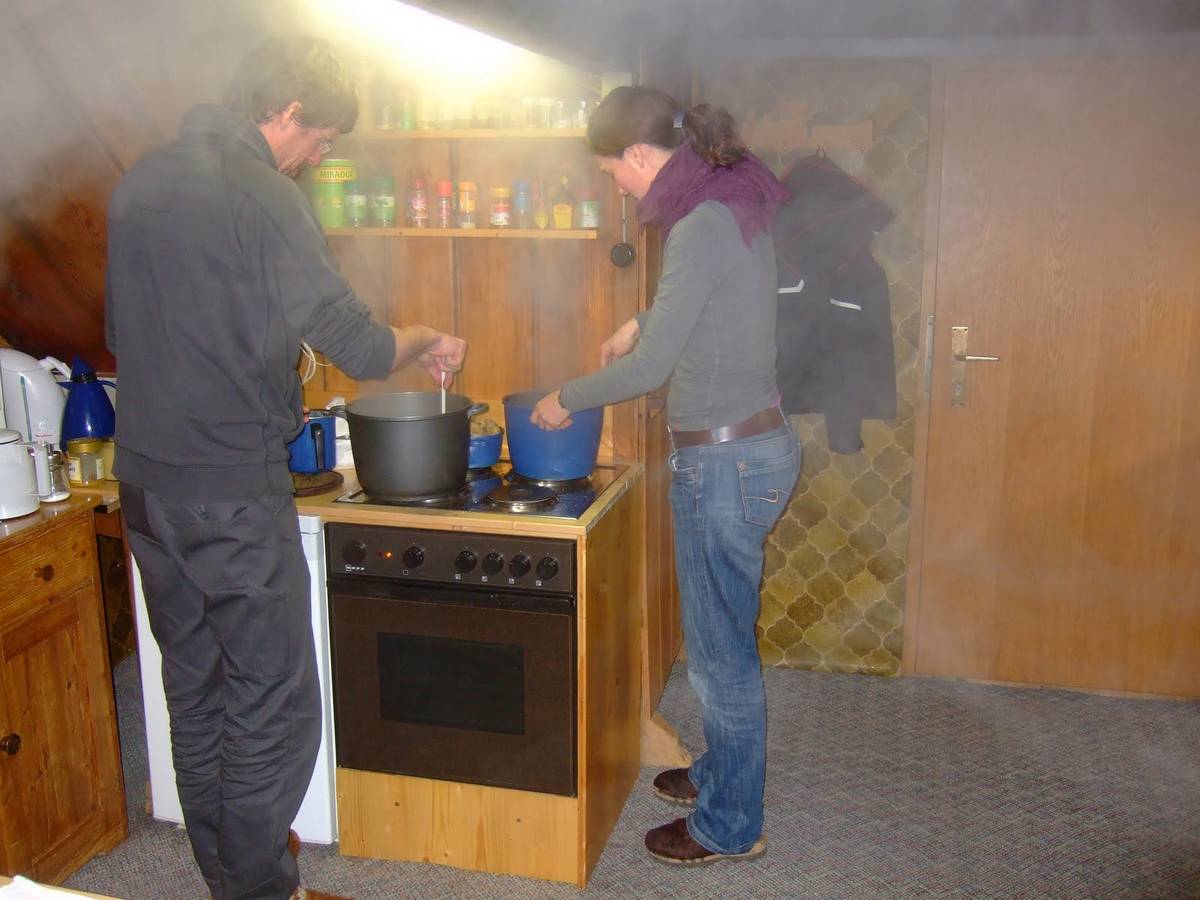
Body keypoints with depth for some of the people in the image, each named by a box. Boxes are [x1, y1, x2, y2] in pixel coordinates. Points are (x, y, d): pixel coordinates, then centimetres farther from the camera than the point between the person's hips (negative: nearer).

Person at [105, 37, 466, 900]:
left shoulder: (140, 182, 10)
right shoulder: (261, 196, -15)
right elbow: (358, 345, -14)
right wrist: (429, 340, 6)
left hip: (146, 484, 9)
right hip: (234, 497, -9)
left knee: (196, 693, 18)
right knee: (275, 710, 5)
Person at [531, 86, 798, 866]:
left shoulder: (701, 227, -21)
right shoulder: (735, 203, 8)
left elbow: (651, 367, -19)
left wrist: (567, 399, -5)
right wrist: (645, 321, 27)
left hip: (726, 461, -10)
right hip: (755, 445, 10)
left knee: (721, 649, 6)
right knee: (722, 637, 23)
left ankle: (730, 825, 24)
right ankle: (722, 772, 43)